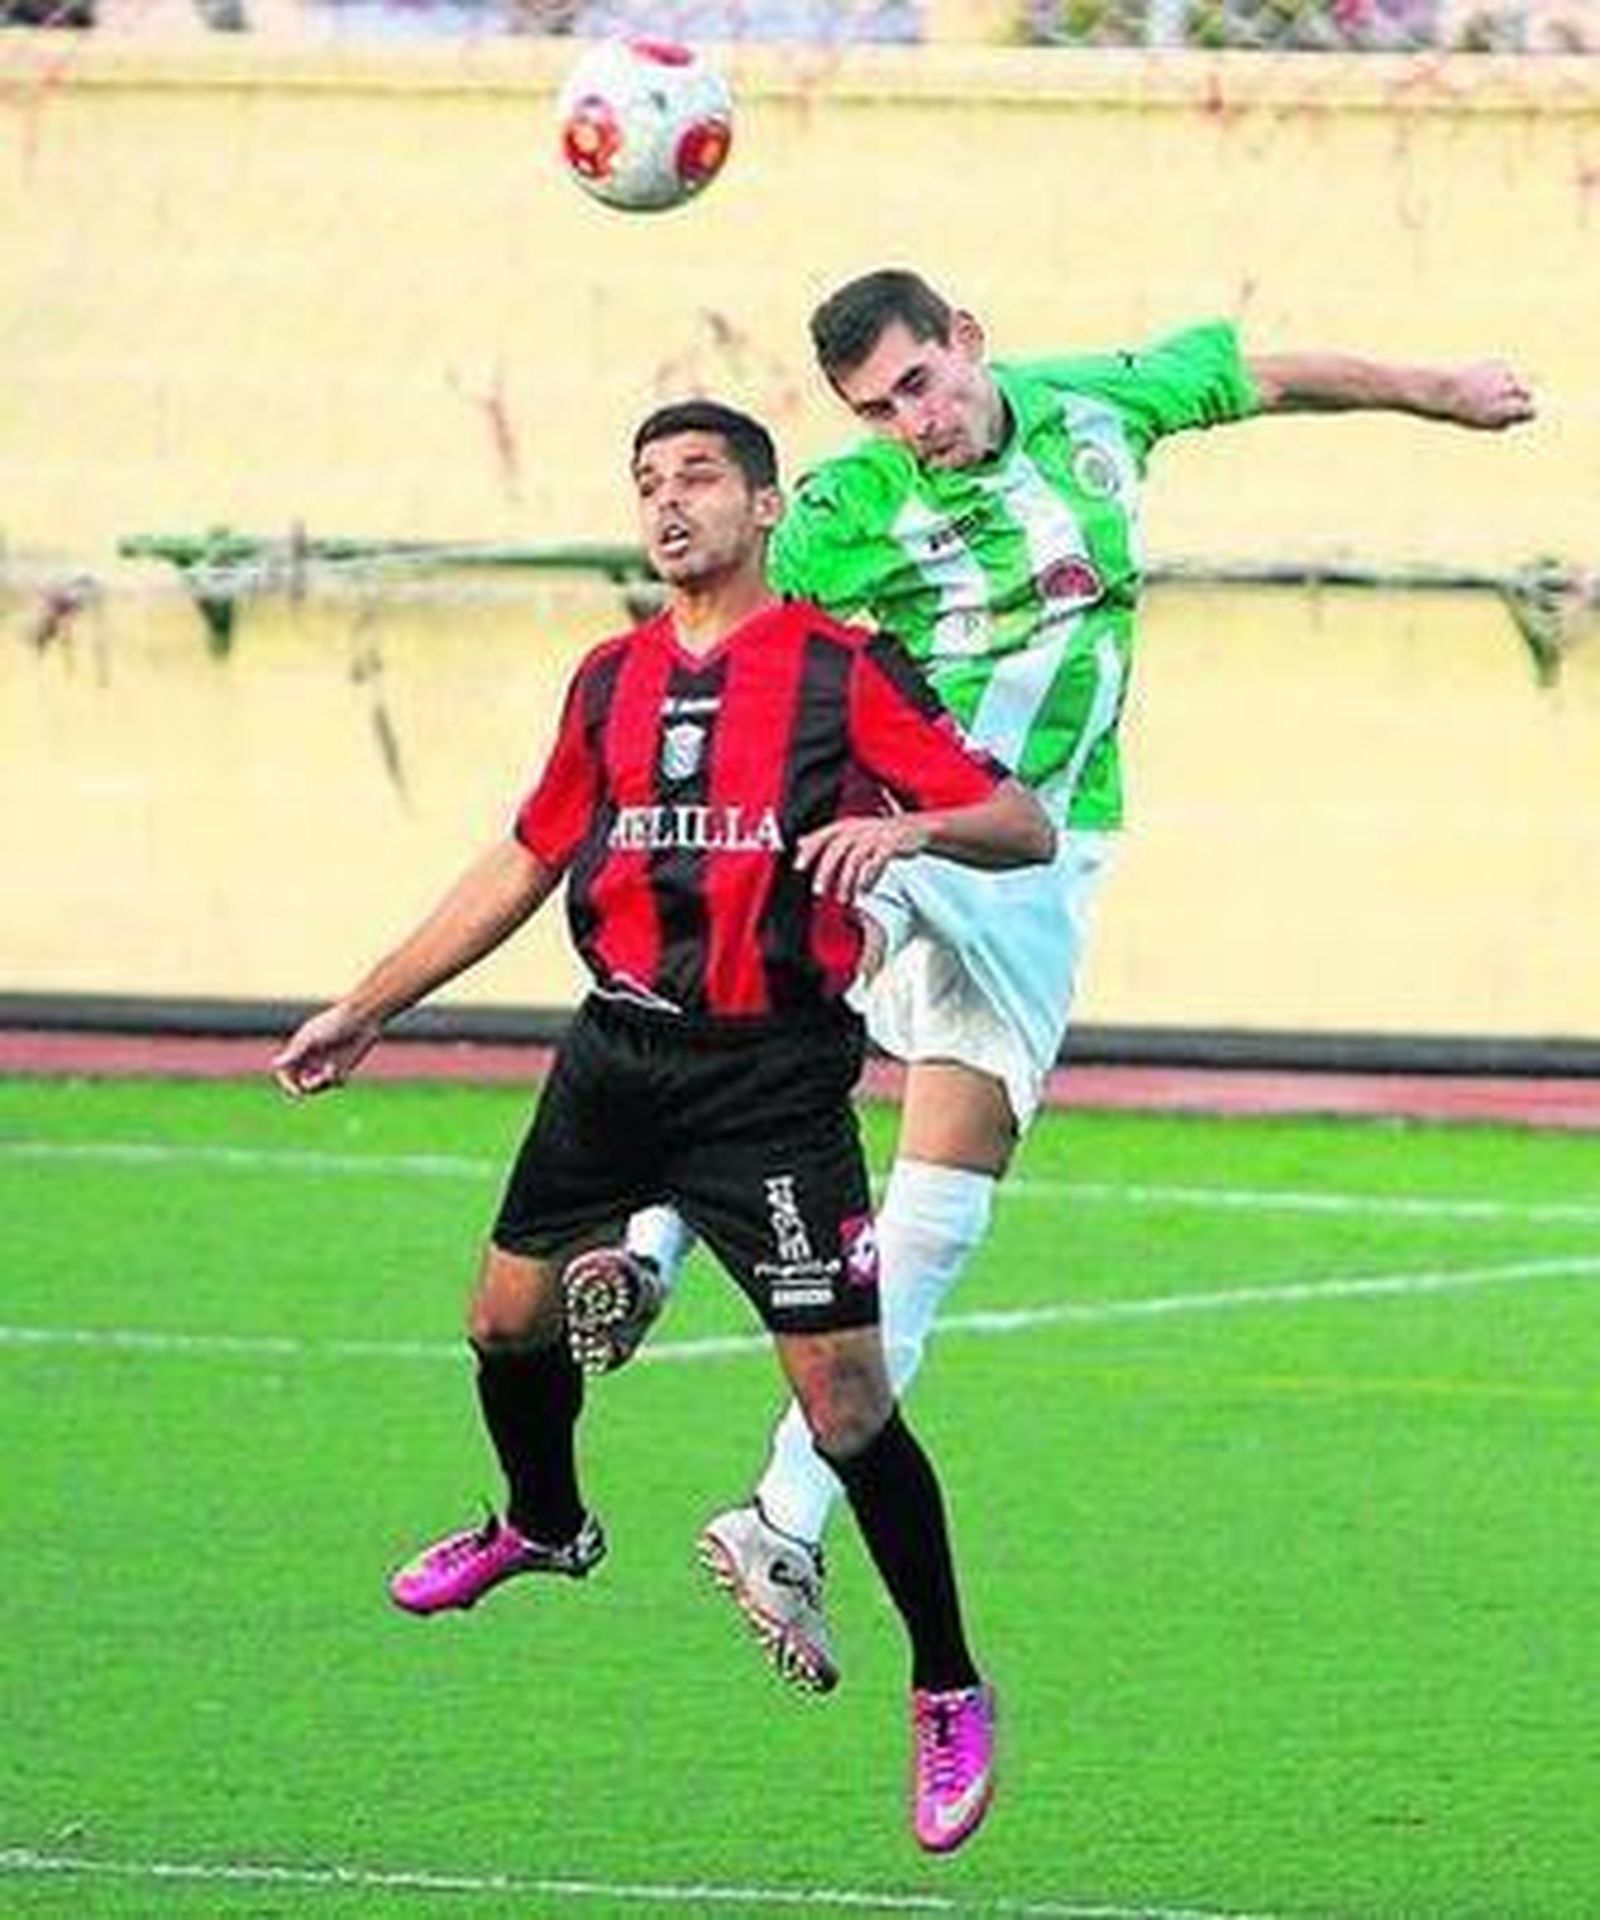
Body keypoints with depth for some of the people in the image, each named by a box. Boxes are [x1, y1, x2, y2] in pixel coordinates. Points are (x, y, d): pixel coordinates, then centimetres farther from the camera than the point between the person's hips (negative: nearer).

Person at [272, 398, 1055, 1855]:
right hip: (617, 1058, 6)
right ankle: (543, 1526, 48)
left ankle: (949, 1693, 3)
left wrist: (906, 824, -29)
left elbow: (1024, 827, -7)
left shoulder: (843, 671, -4)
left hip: (774, 1078, -6)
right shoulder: (613, 681, 12)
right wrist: (364, 1012, 24)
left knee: (846, 1401, -11)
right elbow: (527, 864, 23)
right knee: (512, 1319, 16)